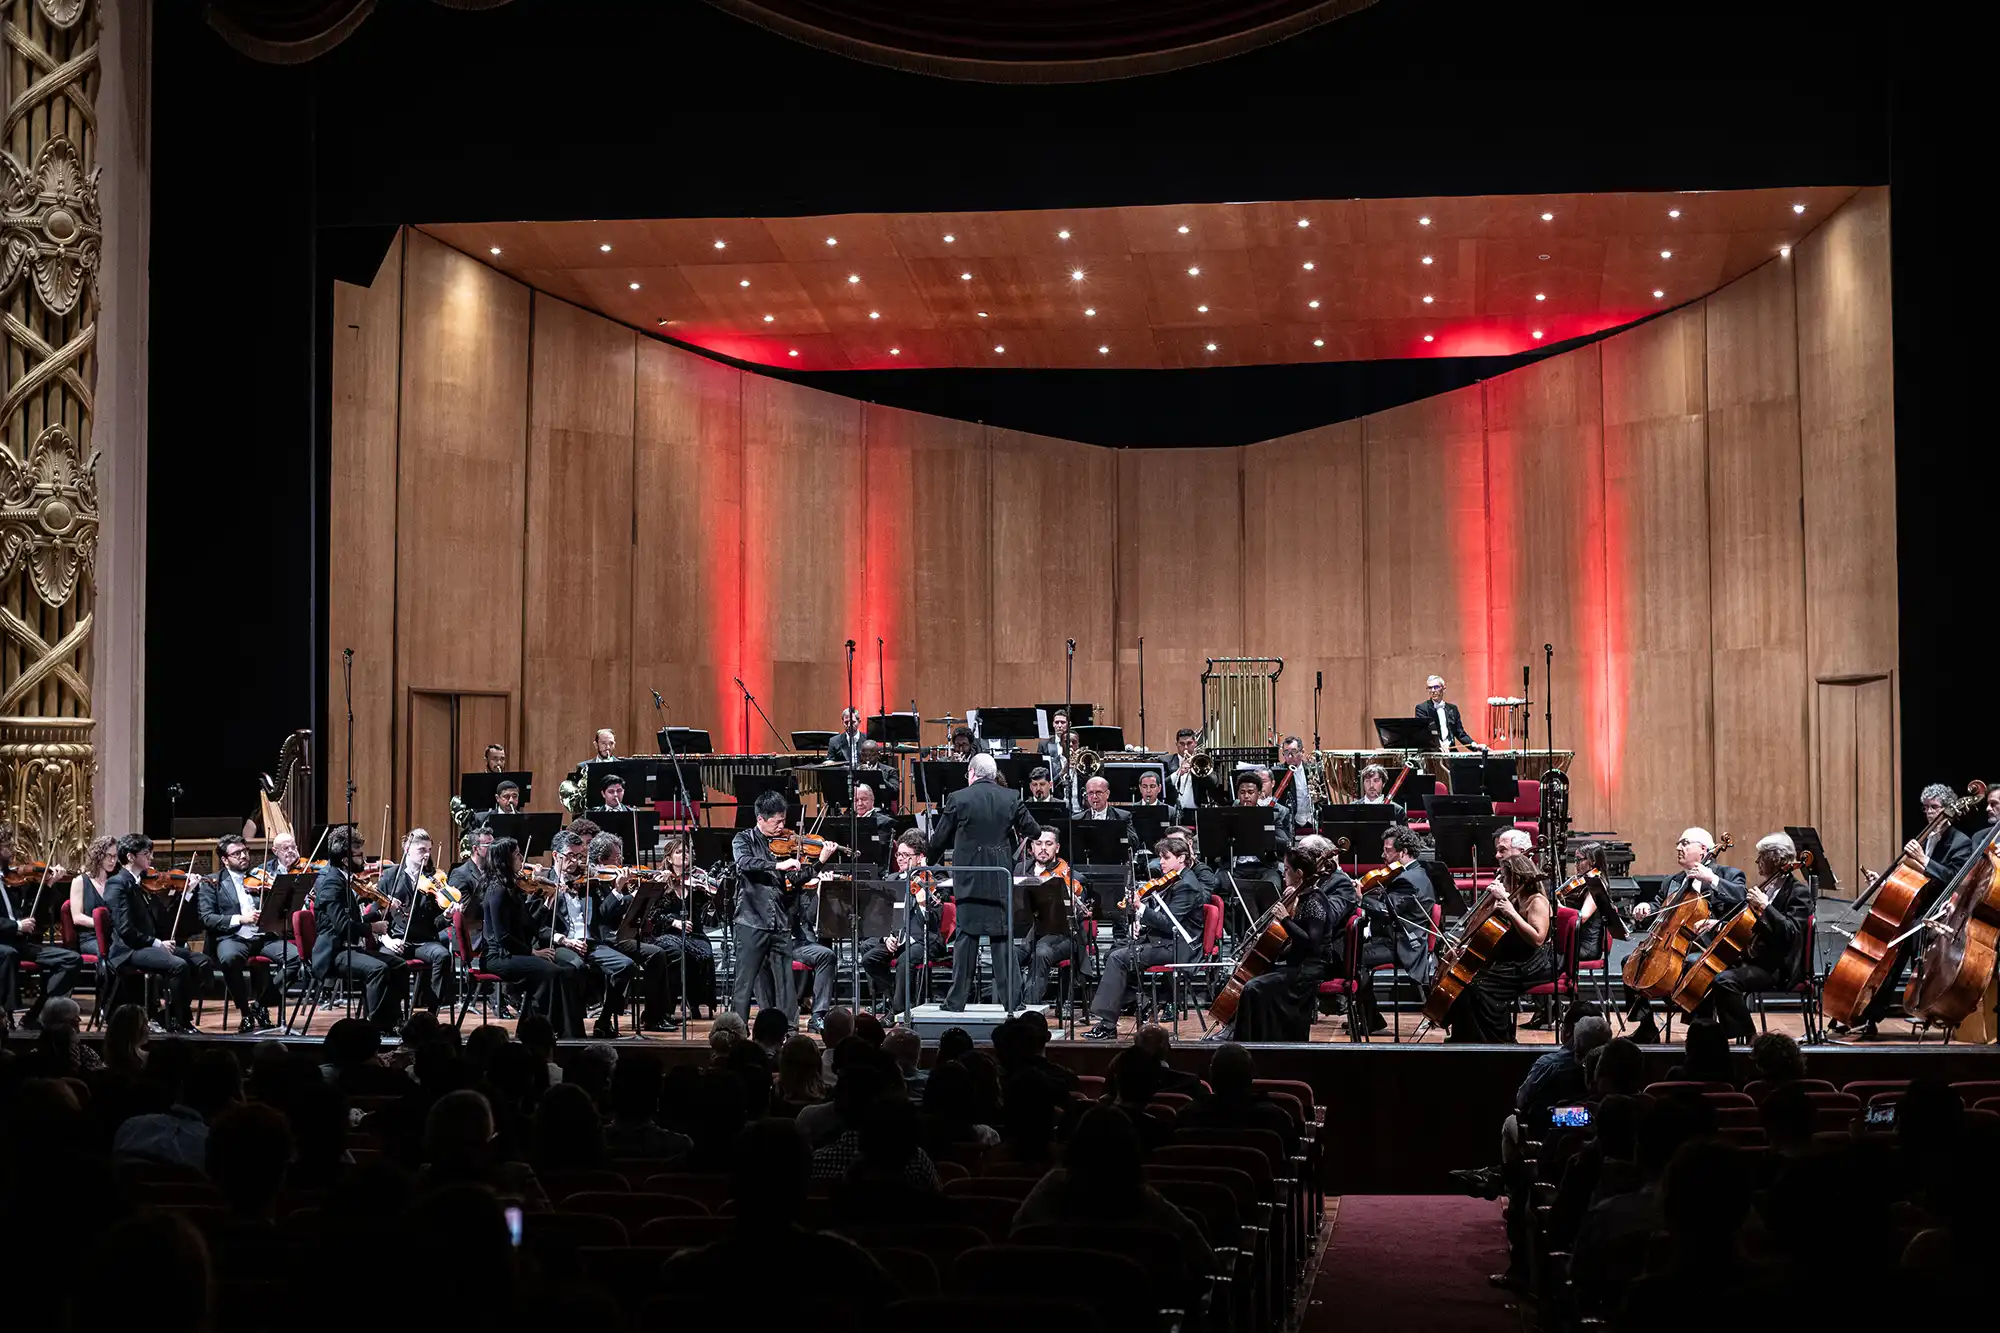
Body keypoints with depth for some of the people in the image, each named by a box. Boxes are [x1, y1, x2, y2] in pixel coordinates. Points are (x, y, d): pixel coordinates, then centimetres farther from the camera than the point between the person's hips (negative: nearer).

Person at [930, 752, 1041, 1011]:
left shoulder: (958, 798, -6)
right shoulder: (1010, 798, 0)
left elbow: (939, 839, 0)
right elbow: (1033, 830, 5)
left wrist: (933, 861, 20)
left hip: (969, 879, -2)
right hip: (1001, 880, 2)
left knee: (966, 935, 4)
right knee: (1002, 936, 7)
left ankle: (957, 999, 5)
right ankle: (1007, 999, 7)